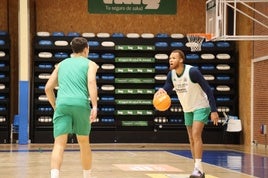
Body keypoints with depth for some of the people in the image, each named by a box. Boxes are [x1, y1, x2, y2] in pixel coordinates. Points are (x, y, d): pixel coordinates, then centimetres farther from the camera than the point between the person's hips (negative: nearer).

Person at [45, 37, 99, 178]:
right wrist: (94, 106, -14)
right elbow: (91, 82, -7)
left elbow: (48, 88, 21)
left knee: (59, 144, -8)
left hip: (62, 103, 1)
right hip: (81, 103, -1)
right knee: (84, 142, 18)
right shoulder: (90, 64, 14)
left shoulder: (62, 64, 25)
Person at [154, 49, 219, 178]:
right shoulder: (171, 74, -6)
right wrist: (161, 91, -31)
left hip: (201, 107, -7)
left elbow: (208, 90, -23)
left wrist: (214, 111, -26)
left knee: (196, 135, -20)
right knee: (192, 140, 8)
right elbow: (167, 89, -5)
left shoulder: (192, 71, -26)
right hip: (187, 109, 7)